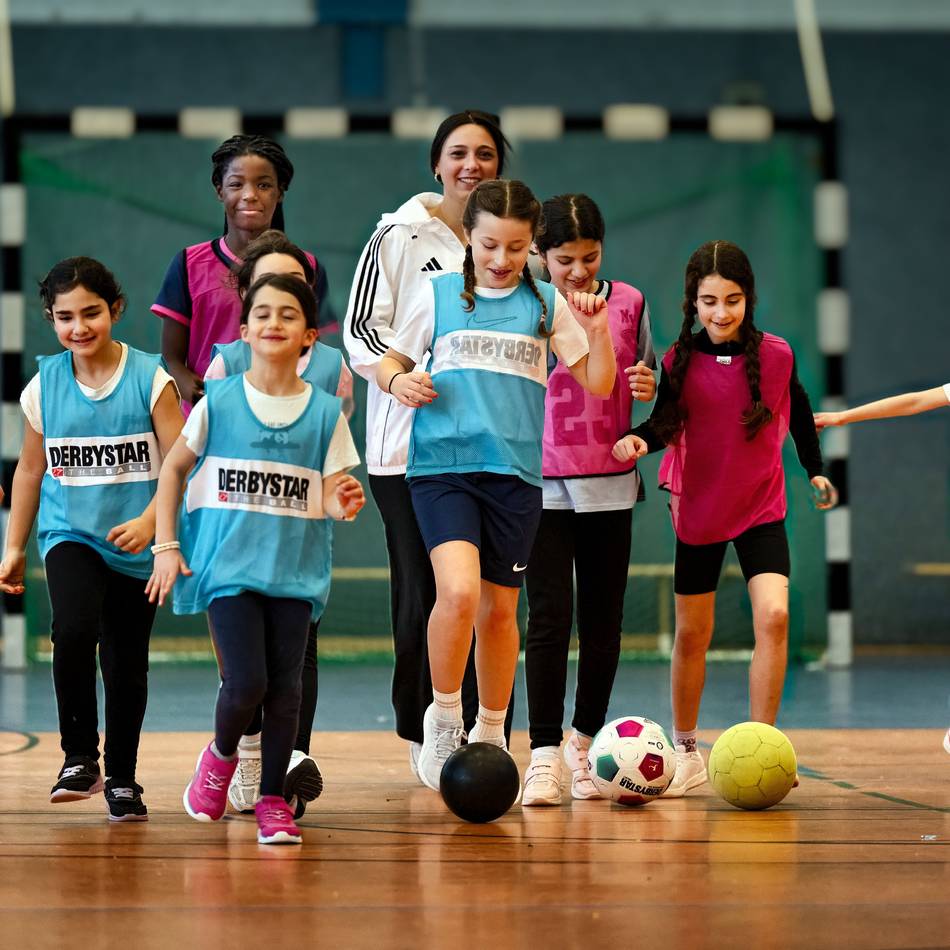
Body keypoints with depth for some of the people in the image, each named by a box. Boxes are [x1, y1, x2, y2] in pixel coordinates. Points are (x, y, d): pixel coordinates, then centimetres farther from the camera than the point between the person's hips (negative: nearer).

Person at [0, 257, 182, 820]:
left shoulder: (150, 380, -7)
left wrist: (149, 521, -23)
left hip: (136, 546, 0)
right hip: (71, 535, 1)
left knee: (127, 661, 8)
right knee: (74, 629, -26)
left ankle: (122, 779, 25)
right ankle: (79, 757, -11)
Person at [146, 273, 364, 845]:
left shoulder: (325, 412, 2)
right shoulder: (218, 402, -1)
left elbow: (328, 497, 4)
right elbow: (174, 470, 9)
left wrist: (345, 503, -19)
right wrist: (166, 546, 4)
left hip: (296, 568, 2)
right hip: (229, 563, -2)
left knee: (285, 682, -2)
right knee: (246, 683, -11)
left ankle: (273, 800, 11)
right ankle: (221, 755, 21)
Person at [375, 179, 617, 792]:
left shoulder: (546, 304, 8)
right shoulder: (439, 296, 5)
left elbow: (598, 384, 9)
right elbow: (390, 360, 16)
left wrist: (598, 331, -8)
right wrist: (399, 381, -6)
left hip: (515, 472, 2)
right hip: (442, 466, -2)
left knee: (499, 609, 9)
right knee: (458, 591, -22)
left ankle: (492, 735, 26)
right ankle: (443, 719, -3)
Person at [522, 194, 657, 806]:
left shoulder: (628, 303, 5)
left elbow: (649, 378, 15)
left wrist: (650, 387, -6)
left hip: (609, 485, 3)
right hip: (541, 485, -2)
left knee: (604, 620, 6)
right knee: (549, 617, -10)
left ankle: (585, 742, 21)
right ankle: (544, 754, -8)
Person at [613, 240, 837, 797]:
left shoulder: (776, 356, -8)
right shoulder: (680, 362, -9)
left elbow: (798, 414, 9)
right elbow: (665, 423, -5)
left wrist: (815, 470, 21)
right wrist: (641, 439, -27)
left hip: (762, 508, -1)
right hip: (698, 510, 1)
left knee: (773, 616, -19)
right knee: (692, 635, 10)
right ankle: (686, 751, 28)